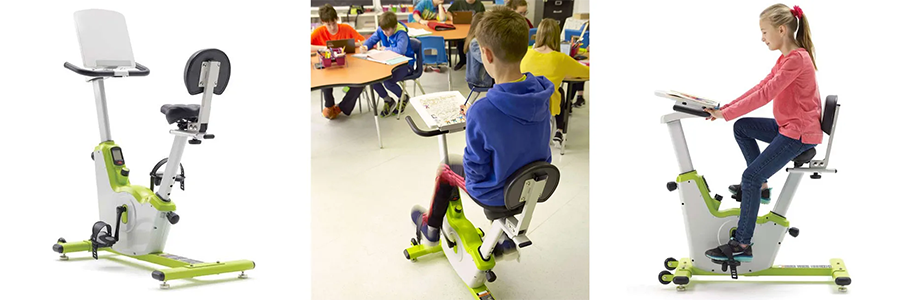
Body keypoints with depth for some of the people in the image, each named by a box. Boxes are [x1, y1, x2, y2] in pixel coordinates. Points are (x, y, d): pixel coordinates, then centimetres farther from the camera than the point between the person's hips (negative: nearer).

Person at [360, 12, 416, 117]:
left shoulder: (401, 34, -23)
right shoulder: (381, 31, -2)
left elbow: (401, 50, -40)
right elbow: (371, 40, 9)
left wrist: (385, 49, -23)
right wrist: (365, 46, -16)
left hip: (405, 64, -7)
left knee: (387, 81, -30)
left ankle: (403, 98, 5)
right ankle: (388, 101, 8)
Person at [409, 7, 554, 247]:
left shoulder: (482, 113, -36)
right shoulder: (541, 93, -16)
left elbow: (476, 173, -23)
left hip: (496, 197, -6)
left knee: (445, 170, 24)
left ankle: (431, 229, 47)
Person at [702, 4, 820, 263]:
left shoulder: (796, 59, -21)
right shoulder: (786, 57, 12)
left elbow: (765, 95, -26)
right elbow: (762, 86, 10)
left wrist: (726, 114, -23)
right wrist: (728, 107, 1)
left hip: (801, 133, -10)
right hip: (787, 126, 10)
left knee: (750, 176, -18)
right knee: (742, 127, 16)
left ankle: (743, 245, -13)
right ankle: (760, 186, 18)